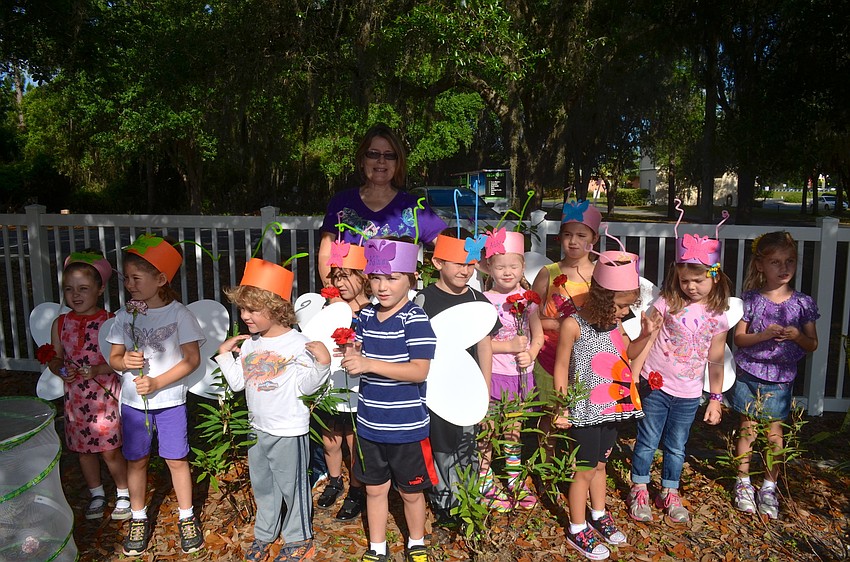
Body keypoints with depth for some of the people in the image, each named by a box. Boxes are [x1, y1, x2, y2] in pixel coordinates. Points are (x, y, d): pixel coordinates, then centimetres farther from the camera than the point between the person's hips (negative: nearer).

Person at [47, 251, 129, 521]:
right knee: (83, 449, 16)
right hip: (75, 397, 4)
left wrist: (98, 369, -24)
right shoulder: (60, 324, 1)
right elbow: (55, 359, 10)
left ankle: (123, 494, 25)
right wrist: (61, 370, -10)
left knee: (110, 450, 3)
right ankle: (97, 494, 37)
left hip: (105, 396, -4)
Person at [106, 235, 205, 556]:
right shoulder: (125, 316, -1)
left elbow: (192, 359, -12)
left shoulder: (179, 314, -12)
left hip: (170, 400, -3)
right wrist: (124, 362, -17)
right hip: (132, 401, 3)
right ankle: (139, 519, 31)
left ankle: (186, 517, 24)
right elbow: (114, 357, 6)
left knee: (176, 459, 5)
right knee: (136, 460, 13)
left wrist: (157, 383, -19)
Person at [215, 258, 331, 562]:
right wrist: (224, 354, 3)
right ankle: (265, 533, 41)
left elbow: (305, 386, -18)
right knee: (262, 485, 21)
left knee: (292, 485, 9)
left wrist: (321, 363, -32)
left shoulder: (298, 343, -17)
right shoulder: (249, 343, 3)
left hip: (289, 431, -6)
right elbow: (237, 383, 7)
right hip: (257, 428, 7)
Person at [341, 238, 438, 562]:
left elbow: (419, 370, -24)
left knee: (410, 491, 15)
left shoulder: (415, 319, -17)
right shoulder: (365, 316, 1)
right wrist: (352, 355, -12)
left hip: (406, 427, -5)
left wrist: (369, 364, -29)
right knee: (375, 488, 19)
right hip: (369, 424, 5)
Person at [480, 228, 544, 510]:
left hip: (521, 374, 4)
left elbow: (538, 334, 2)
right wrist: (511, 346, -20)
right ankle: (486, 484, 20)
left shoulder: (527, 297, 4)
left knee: (514, 431, 16)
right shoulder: (484, 301, -9)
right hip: (492, 374, -3)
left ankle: (515, 482, 30)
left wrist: (530, 354, -16)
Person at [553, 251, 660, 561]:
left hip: (612, 408, 6)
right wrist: (562, 407, -13)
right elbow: (561, 366, -11)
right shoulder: (574, 325, -19)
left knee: (600, 464, 22)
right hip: (585, 410, -6)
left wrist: (645, 335, -2)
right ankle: (577, 530, 23)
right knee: (585, 469, 6)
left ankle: (599, 515, 41)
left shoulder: (614, 322, 0)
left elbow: (627, 353, 16)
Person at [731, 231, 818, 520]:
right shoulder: (751, 299, -6)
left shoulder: (803, 303, -2)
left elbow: (812, 345, 4)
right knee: (748, 428, 9)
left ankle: (769, 487, 23)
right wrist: (764, 335, -22)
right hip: (749, 374, -1)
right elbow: (739, 337, -4)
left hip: (781, 379, 1)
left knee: (774, 433, 7)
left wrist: (797, 335, -17)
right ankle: (743, 482, 24)